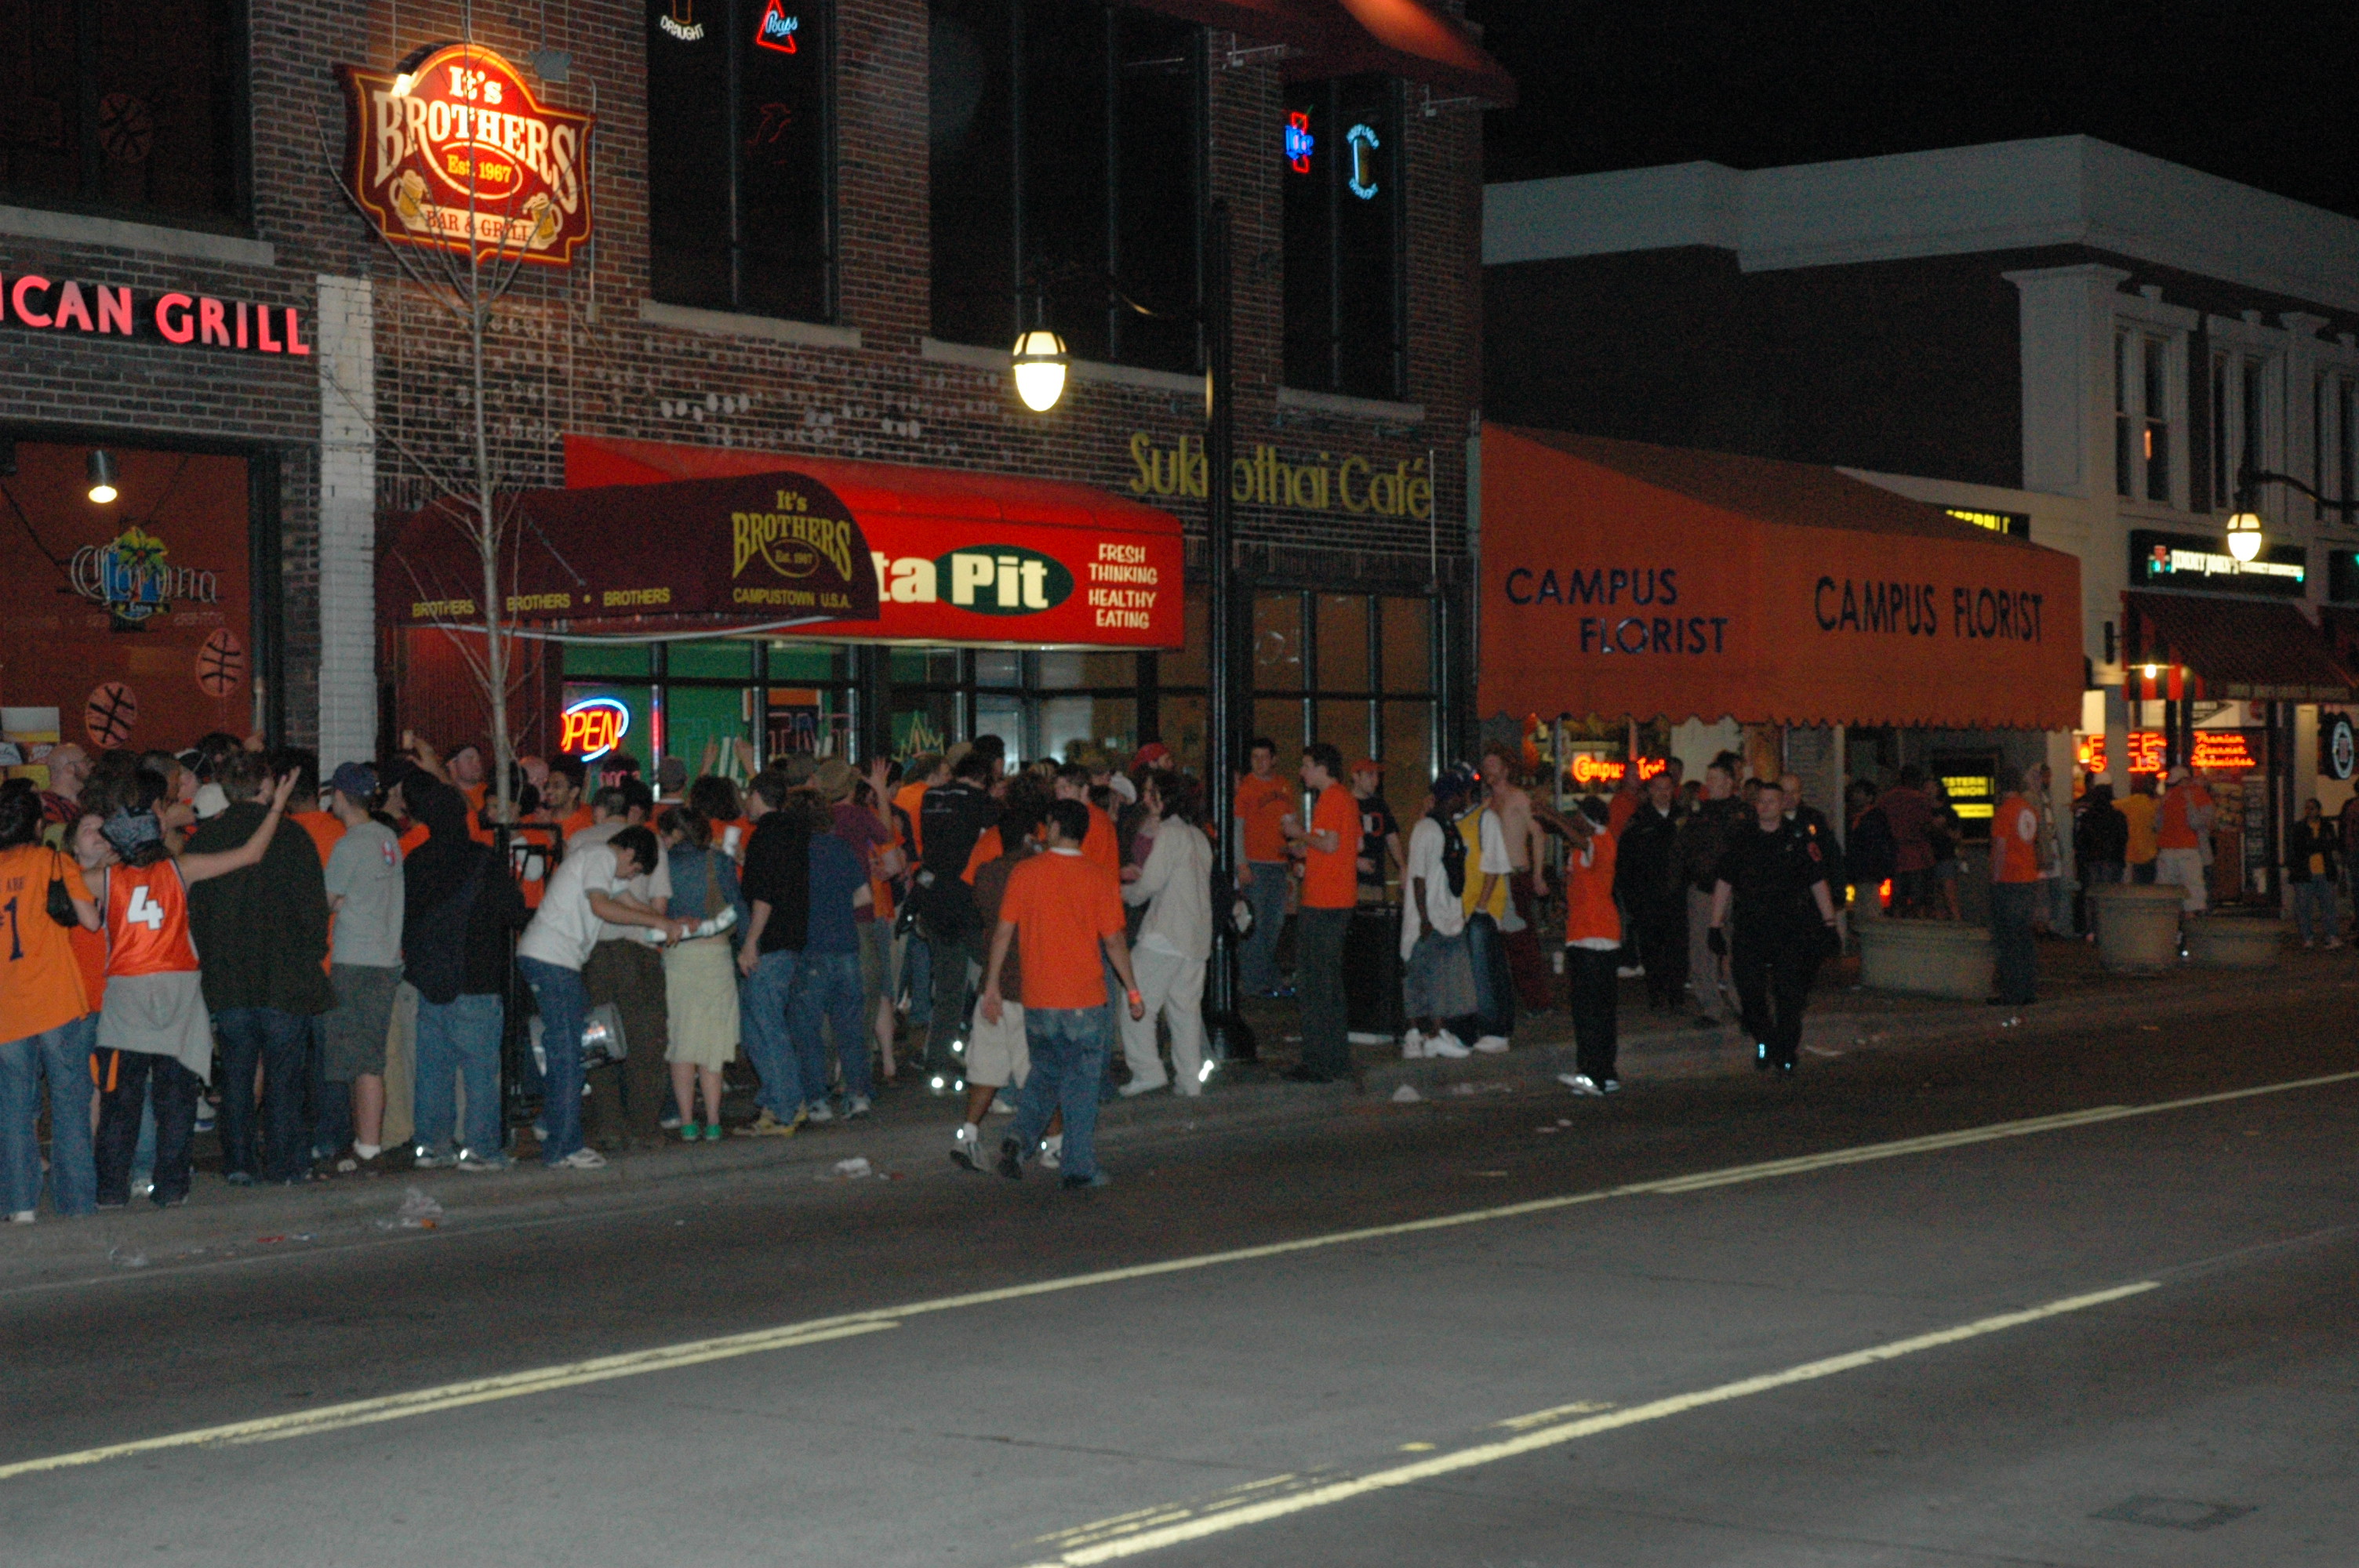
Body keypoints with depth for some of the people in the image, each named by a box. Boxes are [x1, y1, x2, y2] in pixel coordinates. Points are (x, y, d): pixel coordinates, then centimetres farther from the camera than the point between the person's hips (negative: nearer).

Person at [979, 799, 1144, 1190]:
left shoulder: (1024, 873, -1)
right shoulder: (1099, 878, -6)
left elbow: (1004, 931, 0)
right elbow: (1114, 940, -5)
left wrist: (992, 985, 8)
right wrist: (1133, 991, 4)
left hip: (1037, 998, 2)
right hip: (1084, 997, -2)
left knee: (1044, 1073, 19)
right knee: (1082, 1083, 7)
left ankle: (1021, 1137, -3)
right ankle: (1079, 1168, 7)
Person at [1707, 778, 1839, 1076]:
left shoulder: (1799, 840, 4)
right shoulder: (1740, 839, 8)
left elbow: (1818, 883, 6)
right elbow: (1724, 883, 12)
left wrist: (1829, 923, 1)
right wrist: (1716, 925, 9)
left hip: (1789, 930, -1)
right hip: (1749, 929, 1)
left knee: (1789, 995, -2)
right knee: (1749, 990, -7)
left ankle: (1786, 1056, 7)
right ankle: (1763, 1042, 16)